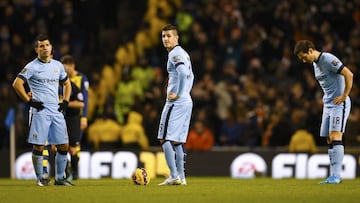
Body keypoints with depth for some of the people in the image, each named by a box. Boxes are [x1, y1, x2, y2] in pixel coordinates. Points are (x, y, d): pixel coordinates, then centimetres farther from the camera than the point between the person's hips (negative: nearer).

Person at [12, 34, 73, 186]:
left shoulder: (57, 65, 14)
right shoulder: (32, 67, -4)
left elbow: (67, 84, 28)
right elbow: (17, 84, -12)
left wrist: (65, 102, 15)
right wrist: (29, 101, -13)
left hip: (56, 111, 5)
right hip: (40, 110, -5)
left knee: (64, 146, 2)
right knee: (38, 146, -5)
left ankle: (59, 178, 12)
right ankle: (40, 178, 7)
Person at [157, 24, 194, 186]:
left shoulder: (175, 53, -11)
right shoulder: (183, 54, 19)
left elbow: (183, 72, -27)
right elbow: (190, 75, 30)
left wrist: (178, 94, -20)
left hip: (176, 102, -10)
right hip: (187, 101, 10)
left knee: (165, 139, -9)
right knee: (178, 141, 12)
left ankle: (174, 176, -14)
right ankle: (181, 177, 11)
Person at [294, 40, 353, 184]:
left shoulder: (328, 59, -15)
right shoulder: (315, 64, 14)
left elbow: (349, 74, -21)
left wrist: (344, 96, -17)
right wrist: (326, 97, 16)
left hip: (339, 104, -9)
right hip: (327, 105, 9)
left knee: (336, 137, -16)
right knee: (329, 140, 5)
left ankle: (336, 176, -20)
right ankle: (333, 176, 6)